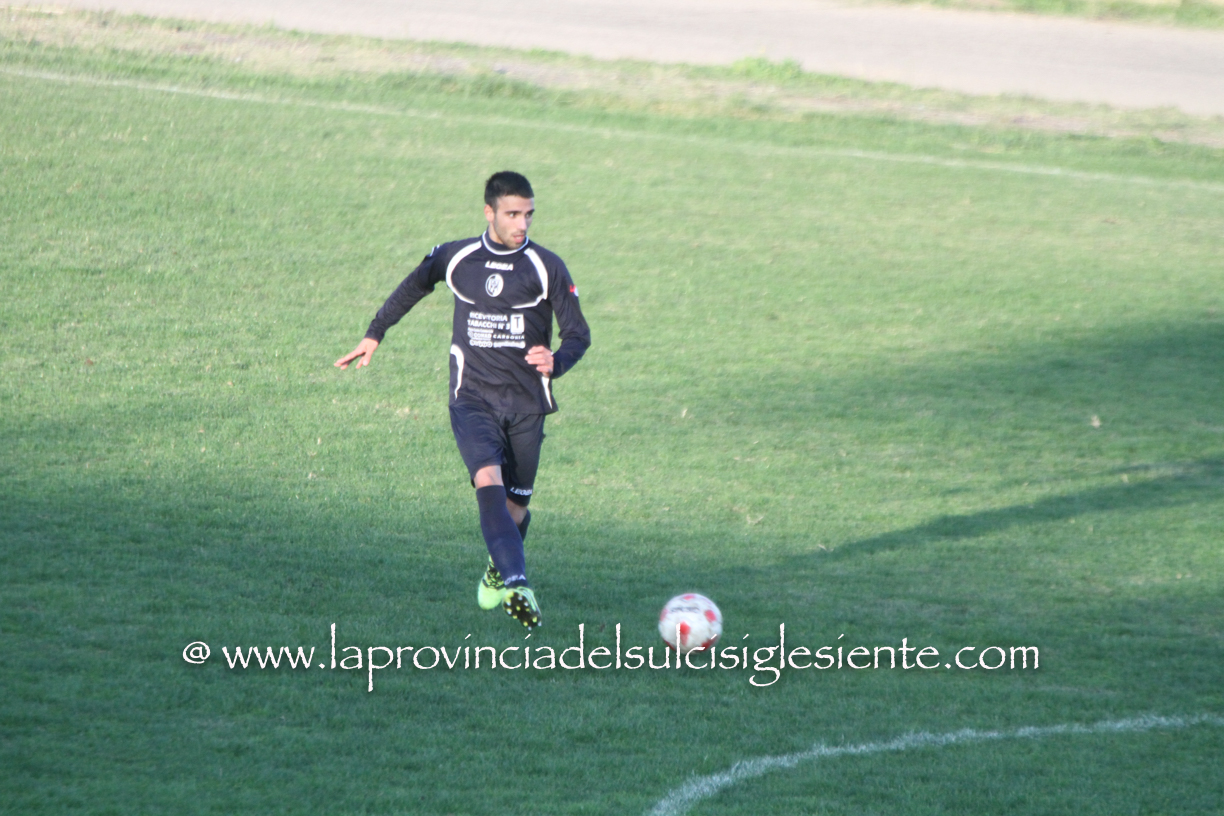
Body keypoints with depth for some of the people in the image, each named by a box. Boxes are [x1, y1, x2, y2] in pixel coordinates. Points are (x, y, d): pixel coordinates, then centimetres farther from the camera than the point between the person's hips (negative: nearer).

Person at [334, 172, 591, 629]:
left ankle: (498, 570, 38)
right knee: (489, 481, -25)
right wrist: (374, 335, 25)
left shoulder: (546, 268, -2)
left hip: (526, 403, 1)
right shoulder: (456, 258, 3)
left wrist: (555, 362, -23)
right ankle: (517, 585, -37)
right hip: (472, 399, -1)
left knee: (515, 505, 6)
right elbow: (414, 286, 23)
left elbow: (578, 335, -2)